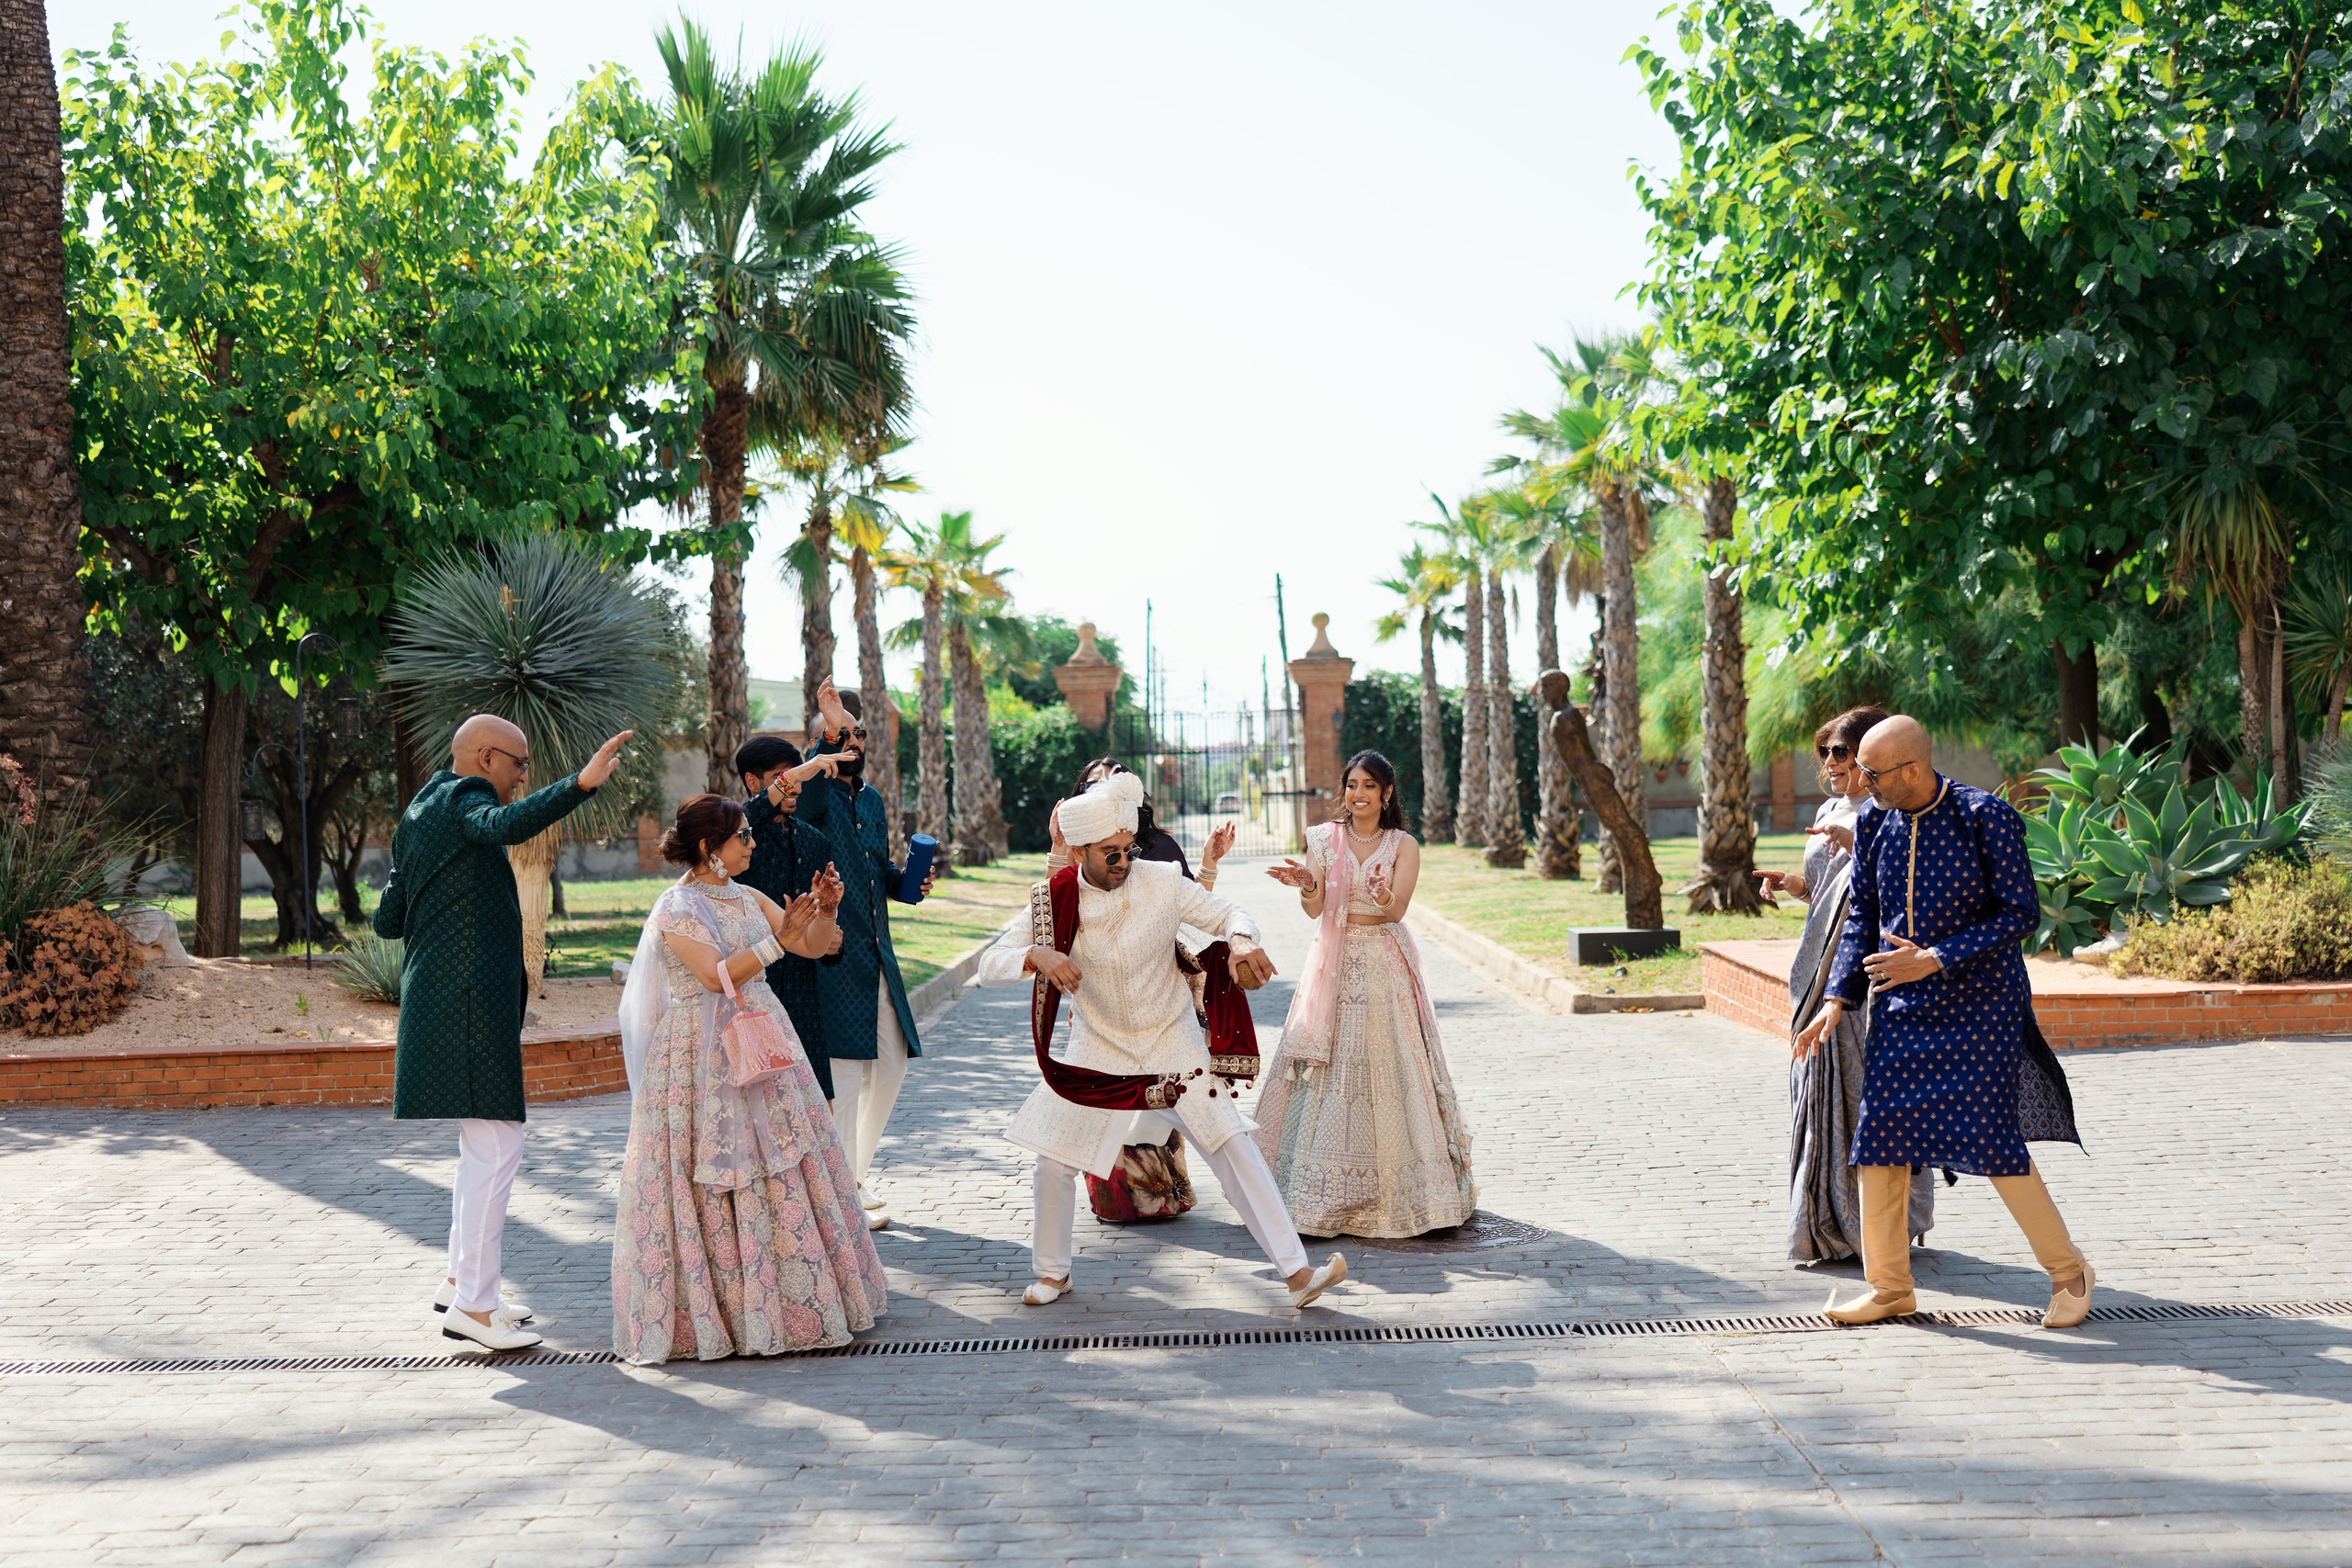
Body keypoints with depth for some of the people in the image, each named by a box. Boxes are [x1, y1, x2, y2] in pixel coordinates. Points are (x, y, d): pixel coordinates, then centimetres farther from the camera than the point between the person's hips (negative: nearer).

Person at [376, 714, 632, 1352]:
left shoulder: (416, 818, 21)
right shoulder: (465, 796, -6)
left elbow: (387, 921, 21)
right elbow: (508, 825, -33)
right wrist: (581, 783, -43)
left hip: (435, 997, 10)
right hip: (470, 996, -10)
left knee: (483, 1143, 19)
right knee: (496, 1146, -9)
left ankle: (460, 1280, 27)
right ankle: (472, 1305, -7)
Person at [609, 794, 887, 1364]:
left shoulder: (748, 899, 11)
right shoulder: (676, 907, -10)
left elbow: (812, 948, 9)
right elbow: (716, 976, -22)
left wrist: (825, 911, -9)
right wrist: (777, 940, -27)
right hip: (702, 1056, -7)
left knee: (778, 1163, 8)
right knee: (712, 1177, -4)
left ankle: (788, 1298, 18)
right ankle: (718, 1310, 6)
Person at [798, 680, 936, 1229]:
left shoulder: (871, 798, 17)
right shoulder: (817, 795, -6)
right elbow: (809, 796, -33)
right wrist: (829, 742, -47)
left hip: (877, 955, 8)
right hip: (834, 956, -8)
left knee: (890, 1065, 13)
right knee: (845, 1073, -7)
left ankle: (851, 1173, 29)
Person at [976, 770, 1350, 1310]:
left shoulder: (1162, 882, -16)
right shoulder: (1054, 900, -14)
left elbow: (1226, 914, -4)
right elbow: (990, 965, -16)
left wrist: (1243, 943, -28)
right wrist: (1038, 956, -38)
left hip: (1173, 1040, -1)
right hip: (1100, 1049, 1)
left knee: (1232, 1145, -10)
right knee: (1054, 1162, 2)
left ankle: (1297, 1271, -9)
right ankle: (1053, 1272, 27)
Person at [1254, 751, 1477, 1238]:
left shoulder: (1403, 846, 1)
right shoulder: (1324, 839, 5)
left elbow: (1397, 910, -12)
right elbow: (1314, 910, -3)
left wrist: (1382, 893, -35)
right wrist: (1306, 886, -25)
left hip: (1385, 968, -1)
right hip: (1334, 964, 1)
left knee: (1389, 1067, -4)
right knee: (1328, 1068, -2)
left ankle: (1397, 1190, 6)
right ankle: (1325, 1193, 5)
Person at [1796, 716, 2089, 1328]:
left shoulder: (1985, 816, -14)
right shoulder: (1873, 821, 2)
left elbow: (2020, 913, -12)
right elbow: (1861, 915, 11)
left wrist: (1933, 959, -19)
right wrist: (1837, 999, 2)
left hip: (1979, 1005, -5)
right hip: (1901, 1006, 5)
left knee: (1991, 1139, -8)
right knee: (1879, 1137, 2)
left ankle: (2068, 1272, 13)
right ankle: (1889, 1286, 15)